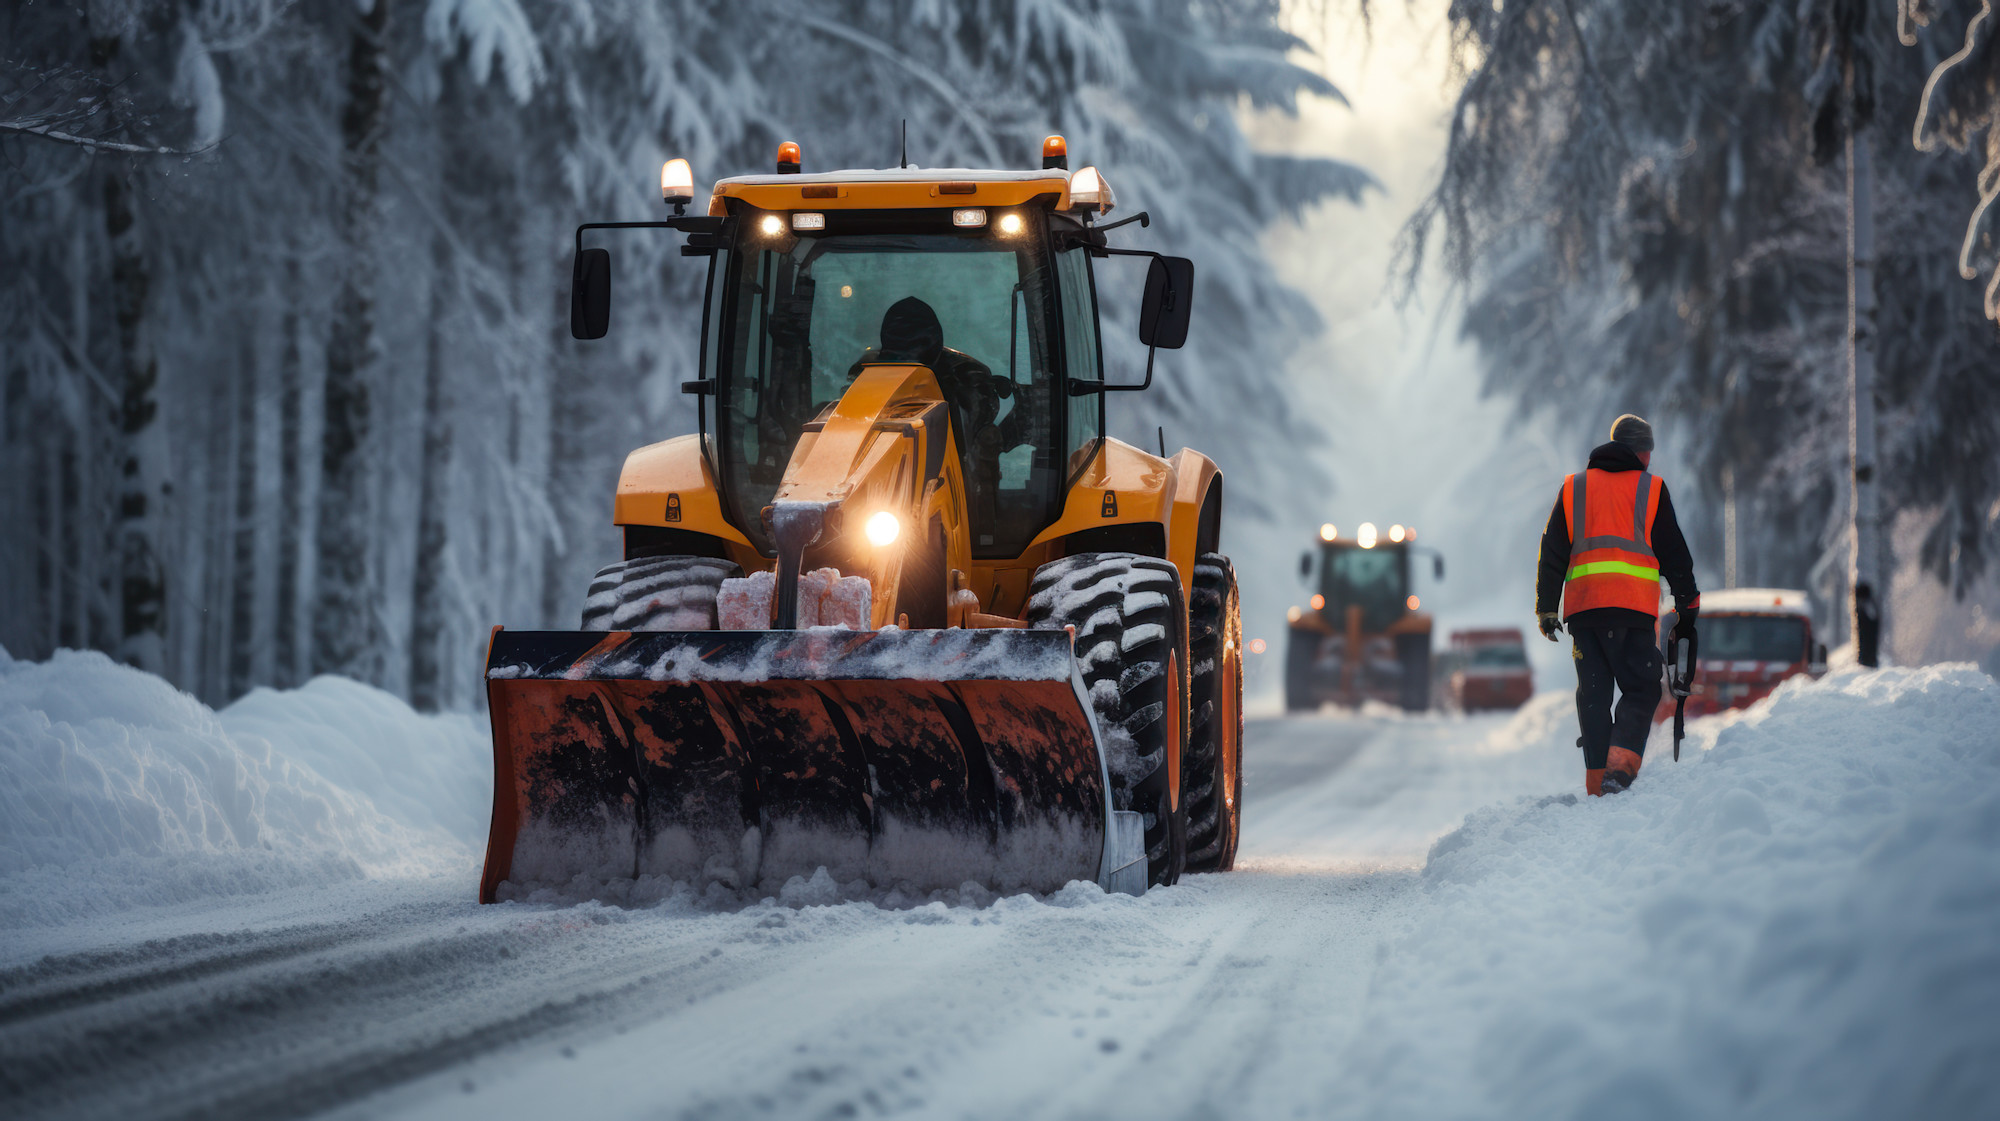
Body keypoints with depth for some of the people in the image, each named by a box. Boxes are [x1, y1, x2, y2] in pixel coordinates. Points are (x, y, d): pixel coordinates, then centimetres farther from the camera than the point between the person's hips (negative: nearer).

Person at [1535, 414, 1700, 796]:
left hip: (1581, 606, 3)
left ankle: (1598, 783, 0)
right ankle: (1620, 768, -21)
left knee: (1594, 693, 6)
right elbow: (1673, 553, 9)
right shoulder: (1651, 488, 9)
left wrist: (1546, 608, 15)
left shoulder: (1573, 488, 17)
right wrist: (1687, 606, 17)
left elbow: (1552, 552, 13)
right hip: (1633, 607, -3)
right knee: (1640, 691, 0)